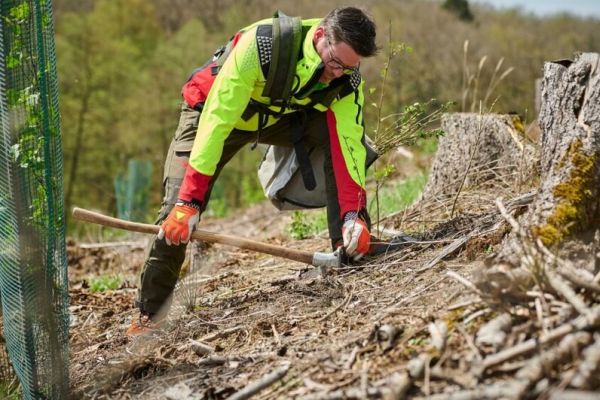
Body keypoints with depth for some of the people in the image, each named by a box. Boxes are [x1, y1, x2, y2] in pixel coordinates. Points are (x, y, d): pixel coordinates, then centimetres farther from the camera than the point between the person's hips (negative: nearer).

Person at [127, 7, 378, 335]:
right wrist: (189, 201, -42)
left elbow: (348, 144, -25)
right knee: (179, 213, -16)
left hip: (284, 116, 4)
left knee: (344, 136, -21)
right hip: (213, 110, -4)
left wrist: (354, 215, -38)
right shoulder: (261, 44, -39)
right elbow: (216, 122, -40)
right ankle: (150, 313, 0)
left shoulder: (347, 78, -23)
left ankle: (350, 248, -10)